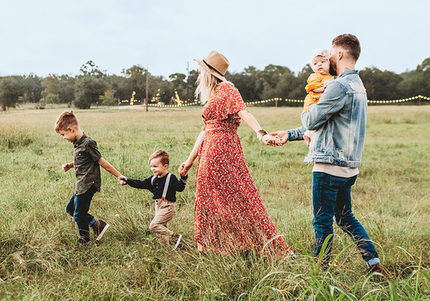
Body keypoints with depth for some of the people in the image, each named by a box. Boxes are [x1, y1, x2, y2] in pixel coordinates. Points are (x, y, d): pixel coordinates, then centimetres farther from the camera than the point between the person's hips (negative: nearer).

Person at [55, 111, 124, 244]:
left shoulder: (88, 143, -20)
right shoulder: (77, 143, 9)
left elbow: (102, 162, -15)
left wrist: (118, 175, -11)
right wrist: (70, 165, 6)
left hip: (88, 185, -10)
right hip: (81, 185, 10)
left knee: (79, 214, 0)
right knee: (70, 208, 18)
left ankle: (84, 241, 20)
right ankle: (97, 224, 17)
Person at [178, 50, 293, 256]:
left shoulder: (226, 89, -6)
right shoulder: (211, 96, 20)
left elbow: (243, 112, -22)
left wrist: (261, 134, -38)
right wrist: (190, 160, 23)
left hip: (222, 149, -9)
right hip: (210, 152, 9)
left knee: (236, 197, -7)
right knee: (210, 199, 11)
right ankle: (213, 247, 21)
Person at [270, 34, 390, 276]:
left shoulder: (340, 86, -17)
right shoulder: (358, 85, 17)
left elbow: (312, 121, -14)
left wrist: (305, 113, 11)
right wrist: (290, 134, 21)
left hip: (330, 166, -9)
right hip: (348, 166, 9)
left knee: (323, 222, 2)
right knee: (346, 218, 18)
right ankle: (375, 264, 19)